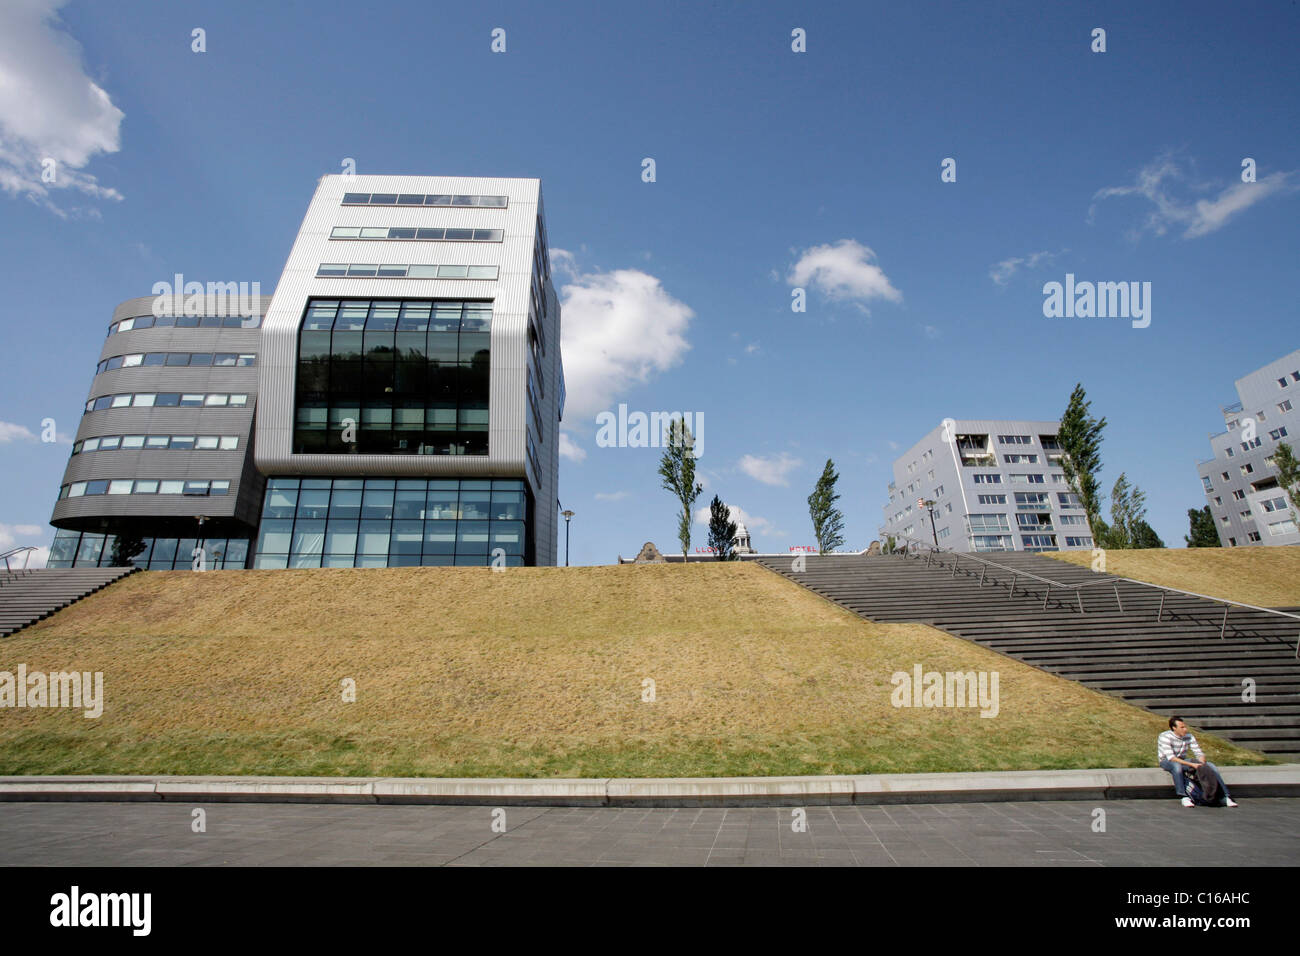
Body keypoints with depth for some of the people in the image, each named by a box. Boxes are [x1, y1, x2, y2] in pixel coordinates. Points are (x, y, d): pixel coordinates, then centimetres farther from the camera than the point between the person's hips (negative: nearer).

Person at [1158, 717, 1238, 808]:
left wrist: (1203, 763, -25)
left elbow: (1199, 753, -2)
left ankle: (1225, 797, -8)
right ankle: (1183, 797, -38)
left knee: (1211, 765, -10)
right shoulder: (1165, 737, -22)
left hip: (1183, 761, 6)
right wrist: (1191, 764, -36)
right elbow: (1171, 758, -30)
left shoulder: (1189, 737, -3)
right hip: (1166, 762, -6)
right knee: (1177, 765, -42)